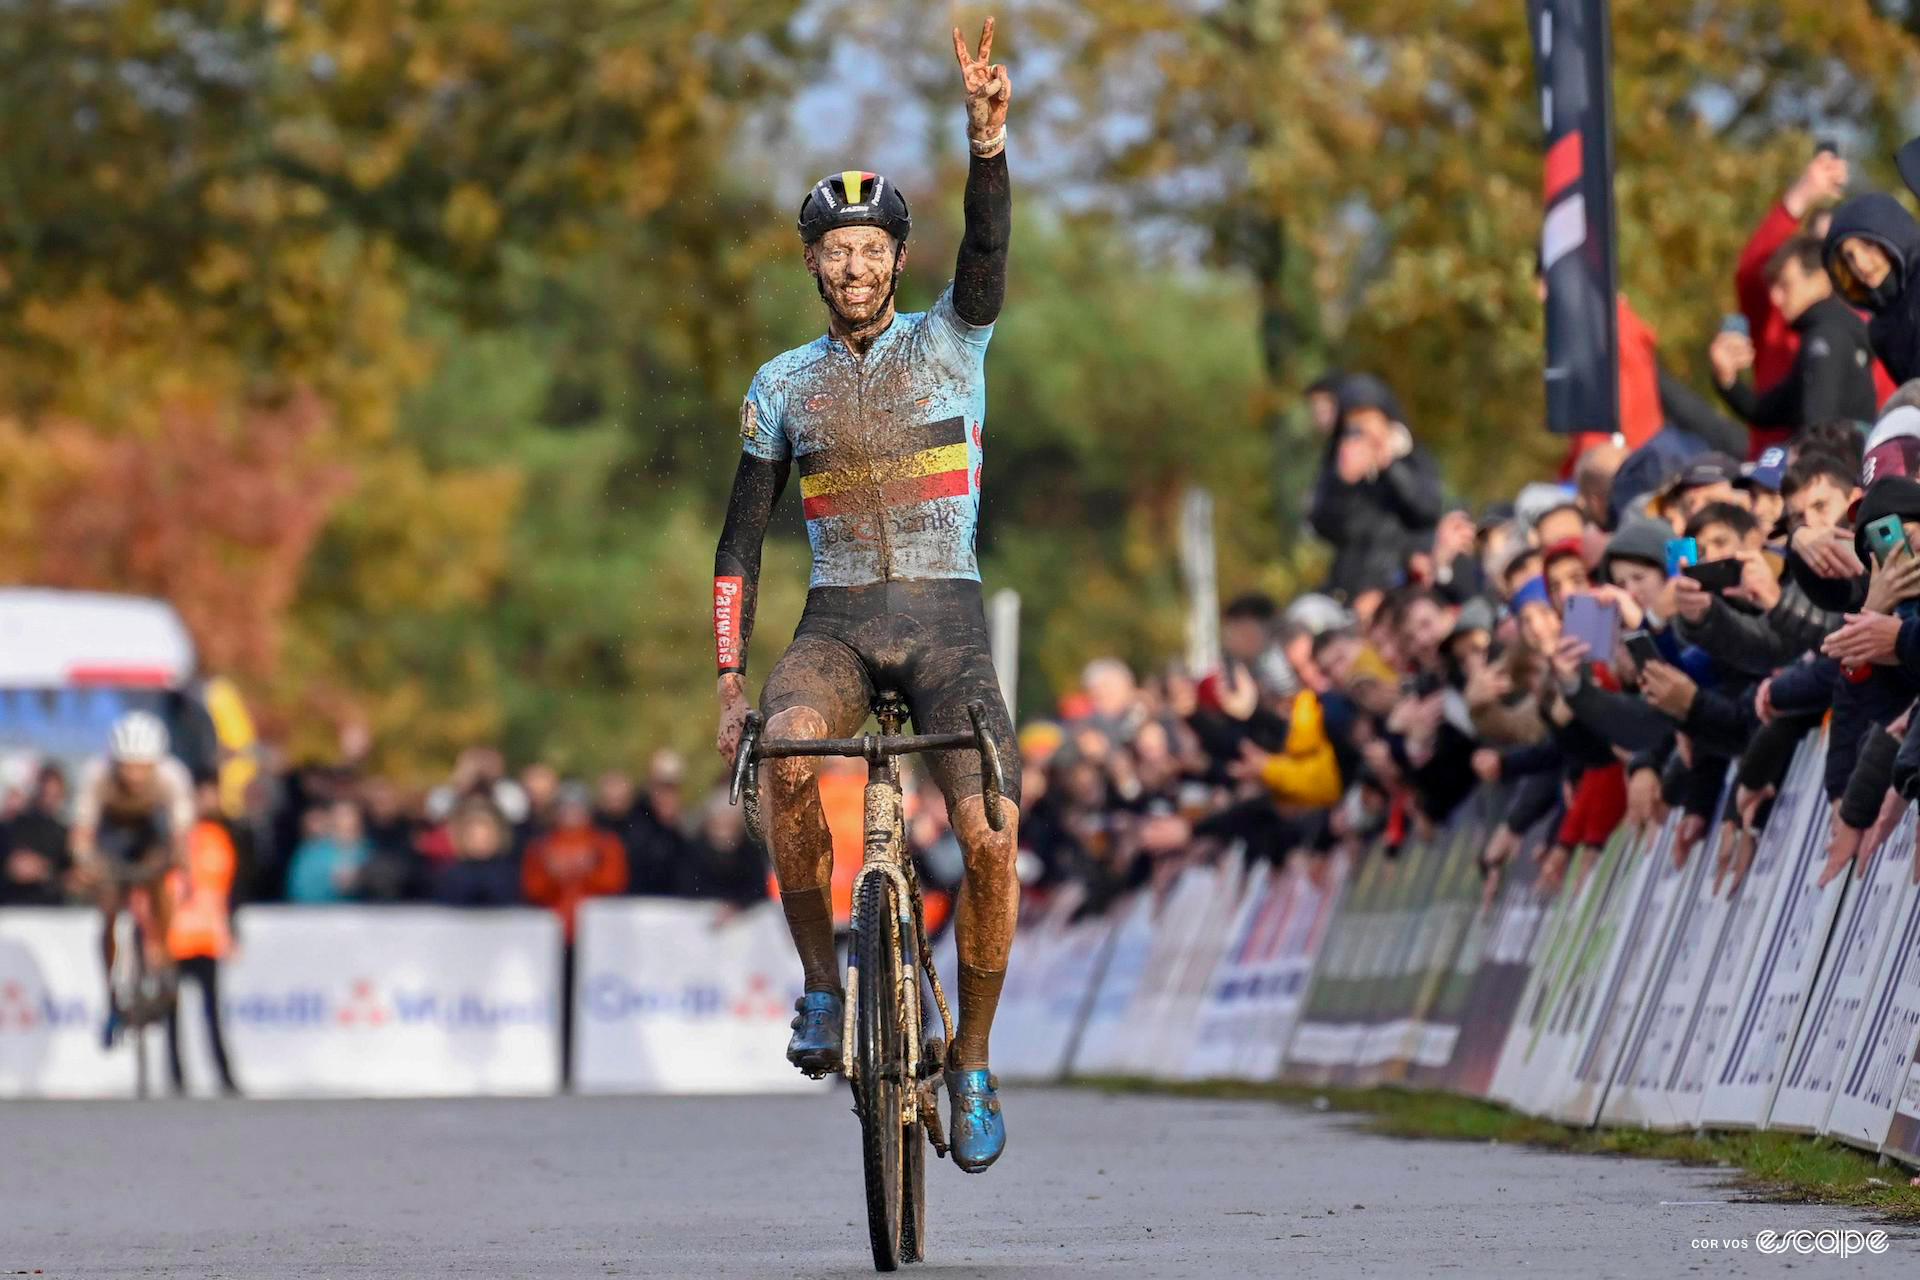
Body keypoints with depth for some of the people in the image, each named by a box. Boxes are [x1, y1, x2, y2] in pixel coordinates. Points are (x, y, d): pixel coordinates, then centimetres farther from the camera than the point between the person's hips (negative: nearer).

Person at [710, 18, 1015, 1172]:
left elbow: (989, 248, -17)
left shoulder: (951, 342, 3)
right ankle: (823, 982, -13)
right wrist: (729, 677, 0)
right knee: (787, 759, -33)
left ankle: (972, 1063, 0)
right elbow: (742, 541, 10)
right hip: (837, 623, 1)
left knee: (990, 836, -20)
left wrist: (986, 135, -35)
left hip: (947, 622, -1)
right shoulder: (783, 387, 8)